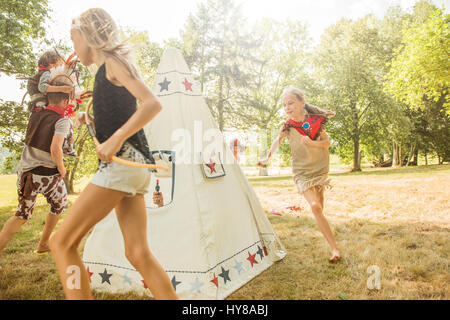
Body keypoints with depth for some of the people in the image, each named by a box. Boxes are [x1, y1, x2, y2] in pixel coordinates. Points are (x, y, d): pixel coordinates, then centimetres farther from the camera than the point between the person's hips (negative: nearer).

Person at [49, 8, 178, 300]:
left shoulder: (114, 61, -1)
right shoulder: (108, 69, 25)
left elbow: (153, 103, -17)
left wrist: (115, 138, -22)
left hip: (123, 160, -9)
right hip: (133, 166, 9)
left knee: (62, 243, -5)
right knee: (138, 253, 5)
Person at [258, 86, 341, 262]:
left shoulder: (316, 121, -11)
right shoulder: (287, 127, -12)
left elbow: (327, 143, -4)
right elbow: (278, 141, 8)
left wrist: (312, 143, -23)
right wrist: (268, 157, 7)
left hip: (320, 167, 2)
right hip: (302, 171, -2)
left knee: (319, 200, 17)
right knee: (315, 206, -15)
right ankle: (335, 248, -11)